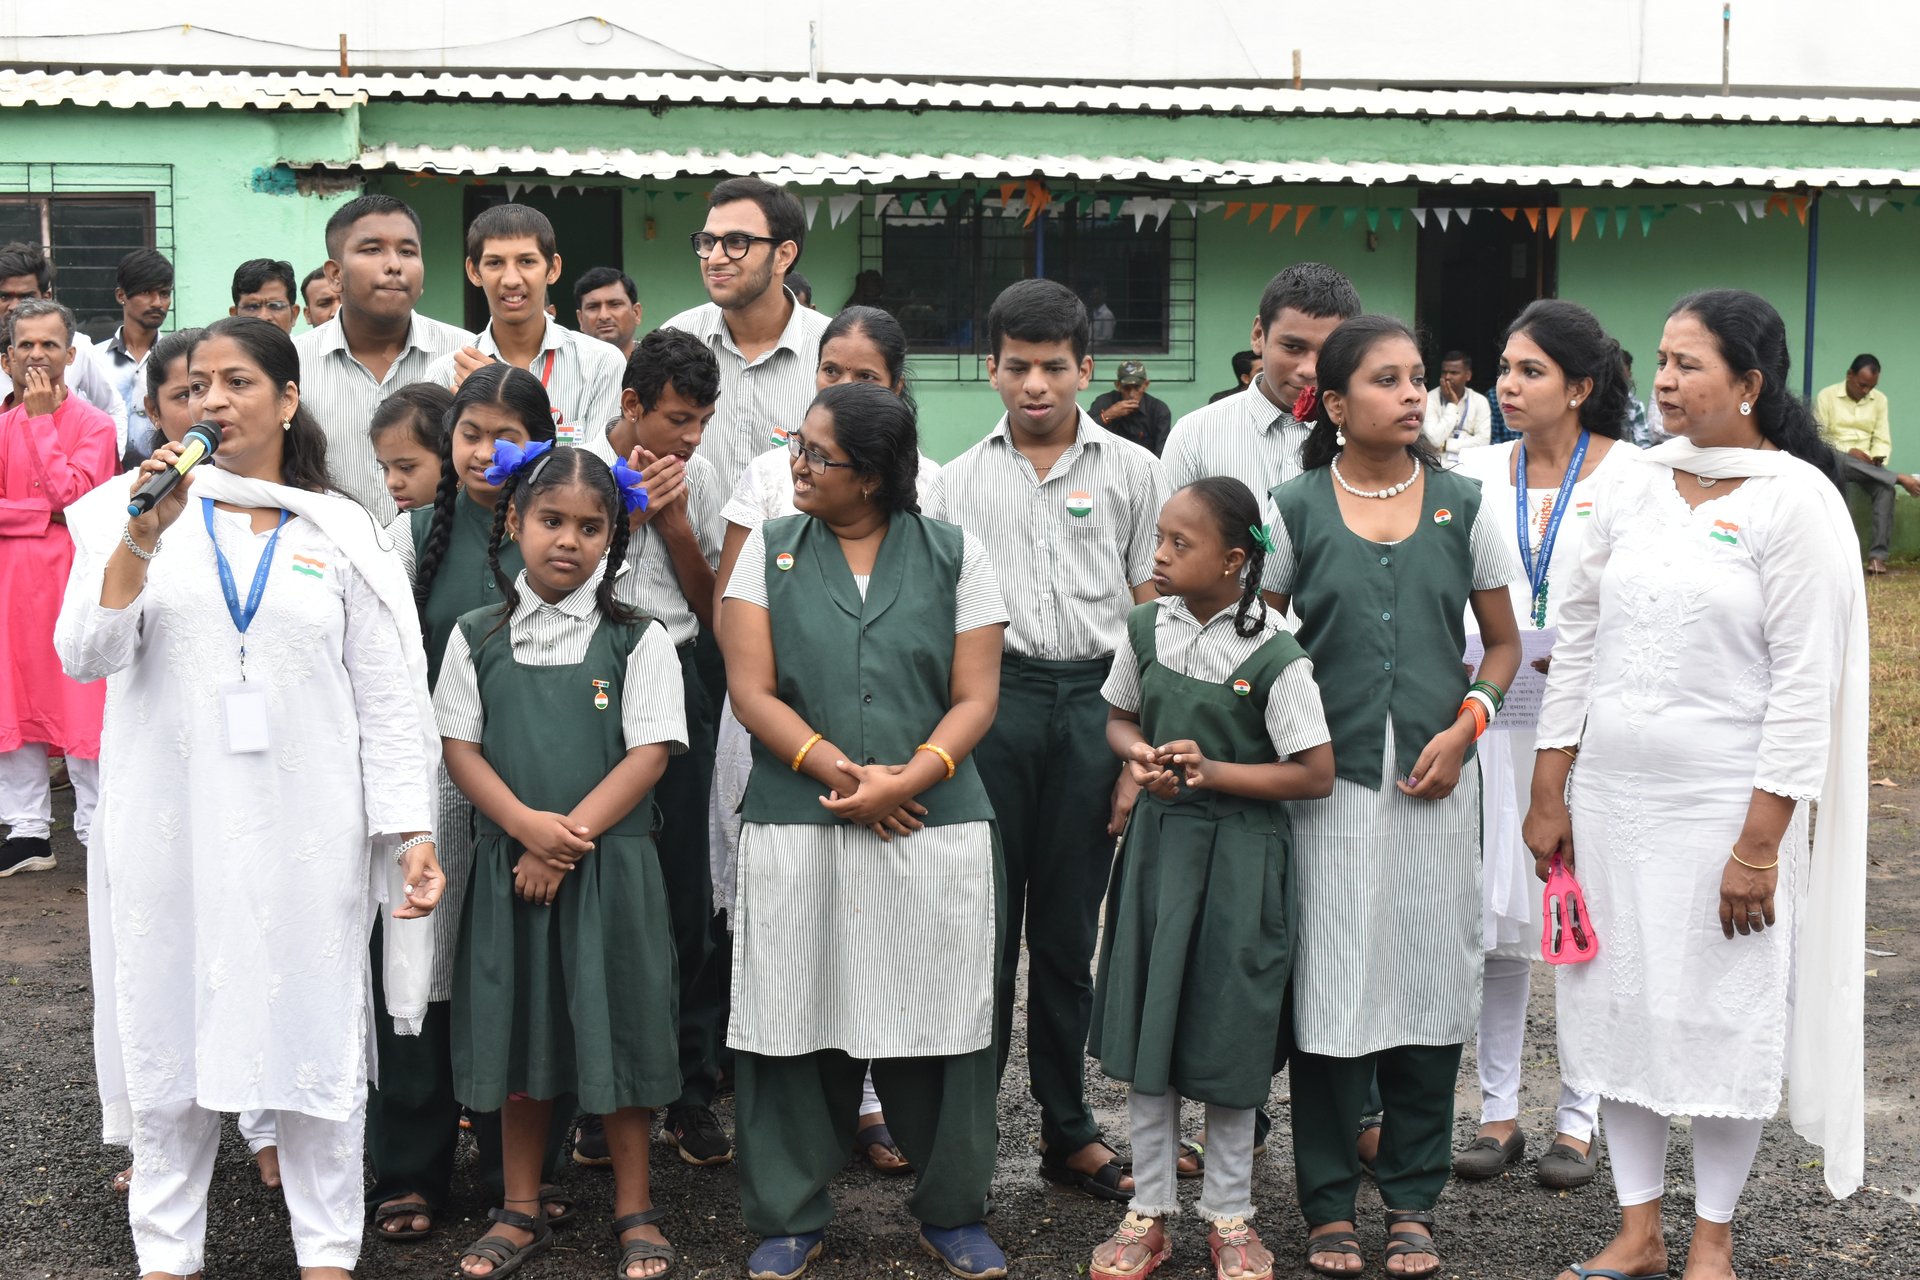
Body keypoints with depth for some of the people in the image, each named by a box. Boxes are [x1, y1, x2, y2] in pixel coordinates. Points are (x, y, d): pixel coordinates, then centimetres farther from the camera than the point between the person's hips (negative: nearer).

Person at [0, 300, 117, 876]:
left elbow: (72, 493, -16)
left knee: (79, 700, -2)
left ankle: (98, 830, 7)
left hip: (72, 575, -4)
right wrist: (46, 512, -14)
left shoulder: (94, 424, -2)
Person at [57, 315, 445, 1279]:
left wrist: (412, 832, -7)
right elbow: (84, 656, -5)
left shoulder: (341, 534, 4)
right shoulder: (151, 510, 6)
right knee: (171, 1034, 7)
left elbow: (391, 698, 2)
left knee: (313, 1033, 5)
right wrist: (141, 538, -18)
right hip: (173, 826, 1)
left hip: (307, 832, -1)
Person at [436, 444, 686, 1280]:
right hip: (509, 862, 2)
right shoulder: (477, 638, 4)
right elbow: (461, 747, 1)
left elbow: (649, 754, -8)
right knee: (516, 1029, 10)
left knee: (617, 1028, 4)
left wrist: (570, 836, -15)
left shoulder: (637, 640, -1)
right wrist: (527, 825, -15)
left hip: (611, 862, -2)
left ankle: (634, 1212, 18)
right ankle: (520, 1212, 23)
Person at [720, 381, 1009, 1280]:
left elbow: (975, 699, 0)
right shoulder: (769, 550, 8)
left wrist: (904, 781, -15)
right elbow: (752, 691, 0)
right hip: (795, 828, 1)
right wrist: (842, 773, -12)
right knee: (797, 1022, 4)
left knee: (937, 1022, 5)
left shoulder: (954, 556, 5)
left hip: (933, 831, 0)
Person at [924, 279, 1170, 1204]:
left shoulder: (1131, 470, 7)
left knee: (1069, 929, 7)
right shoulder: (959, 480, 10)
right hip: (989, 700, 0)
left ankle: (1068, 1127, 18)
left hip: (1093, 701, 0)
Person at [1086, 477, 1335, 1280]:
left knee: (1227, 1032, 5)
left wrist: (1214, 771, -19)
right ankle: (1150, 1209, 21)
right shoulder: (1147, 627, 0)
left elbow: (1316, 774, -12)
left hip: (1237, 852, -4)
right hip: (1157, 839, 4)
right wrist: (1139, 755, -8)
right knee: (1145, 1025, 8)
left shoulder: (1273, 656, -14)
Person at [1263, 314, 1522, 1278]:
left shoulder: (1462, 506, 4)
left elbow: (1502, 642, 11)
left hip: (1433, 781, 2)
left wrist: (1465, 726, -5)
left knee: (1429, 979, 6)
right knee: (1330, 985, 3)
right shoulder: (1293, 511, 0)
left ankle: (1412, 1200, 20)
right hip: (1331, 776, -1)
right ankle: (1329, 1202, 16)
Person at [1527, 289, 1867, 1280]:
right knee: (1616, 1006, 10)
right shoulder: (1634, 487, 6)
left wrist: (1760, 844, -15)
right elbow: (1575, 643, 11)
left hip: (1726, 807, -5)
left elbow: (1805, 684, -11)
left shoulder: (1795, 500, -8)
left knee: (1725, 1020, 5)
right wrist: (1549, 795, 8)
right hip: (1608, 799, 5)